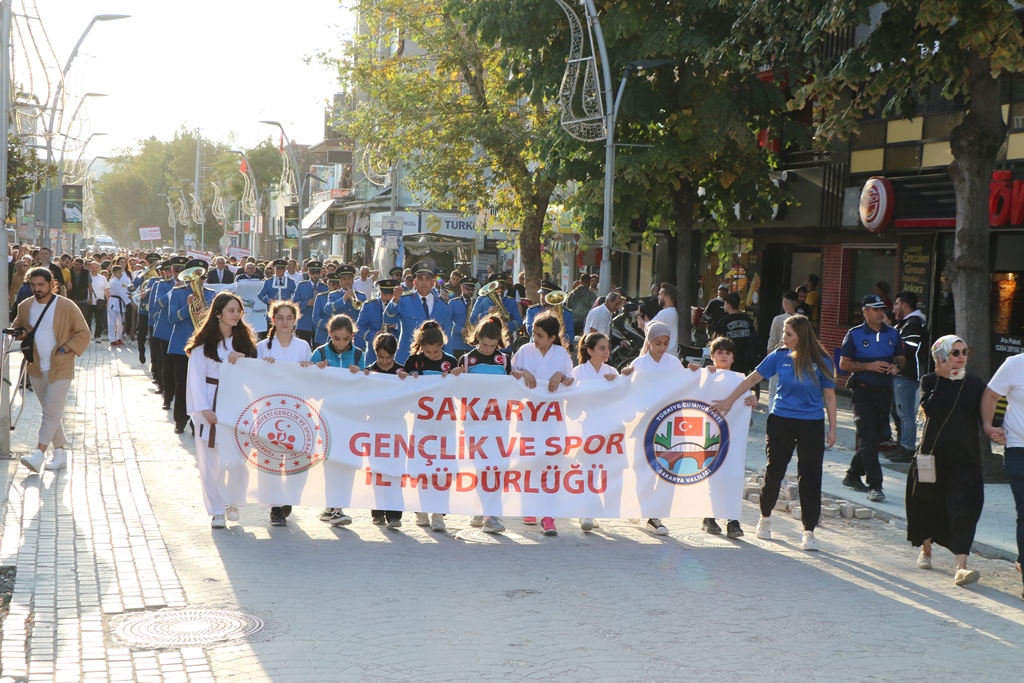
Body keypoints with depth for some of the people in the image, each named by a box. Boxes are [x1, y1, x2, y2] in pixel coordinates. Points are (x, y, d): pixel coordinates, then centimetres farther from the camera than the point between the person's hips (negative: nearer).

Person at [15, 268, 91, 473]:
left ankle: (39, 454, -12)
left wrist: (65, 350, -14)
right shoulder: (25, 306, 4)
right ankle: (60, 453, 21)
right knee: (50, 412, 12)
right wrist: (21, 333, -2)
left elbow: (83, 333, -6)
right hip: (36, 368, 6)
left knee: (52, 413, -10)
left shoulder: (67, 306, -11)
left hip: (60, 368, -6)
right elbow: (17, 327, 21)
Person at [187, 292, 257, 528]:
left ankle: (233, 503, 19)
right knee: (210, 460, 0)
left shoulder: (244, 340, 9)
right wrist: (204, 409, -12)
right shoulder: (203, 344, -1)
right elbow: (195, 378, -3)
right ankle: (216, 511, 9)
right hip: (211, 407, -2)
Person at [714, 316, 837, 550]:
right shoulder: (779, 356, -3)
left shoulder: (821, 362, -7)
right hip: (781, 421, 1)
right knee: (774, 472, 9)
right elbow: (753, 378, 4)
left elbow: (829, 396, -1)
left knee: (810, 478, 0)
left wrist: (832, 428, -2)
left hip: (811, 425, -1)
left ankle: (808, 532, 6)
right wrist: (730, 400, 5)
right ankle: (765, 518, 32)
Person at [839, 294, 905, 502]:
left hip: (885, 391, 5)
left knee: (875, 437, 11)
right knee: (867, 438, -10)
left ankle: (853, 475, 27)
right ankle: (875, 485, -10)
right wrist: (869, 366, -17)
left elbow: (901, 359, 18)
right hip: (863, 390, -5)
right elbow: (844, 364, -5)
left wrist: (896, 366, -6)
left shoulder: (893, 334, 10)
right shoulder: (855, 335, -3)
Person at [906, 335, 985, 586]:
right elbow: (929, 408, -18)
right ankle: (926, 549, 39)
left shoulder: (975, 383, 4)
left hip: (966, 456, 0)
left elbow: (984, 416, 2)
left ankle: (961, 567, -19)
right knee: (929, 502, 13)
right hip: (934, 452, 0)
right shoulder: (930, 381, -1)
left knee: (963, 508, -12)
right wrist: (942, 379, -17)